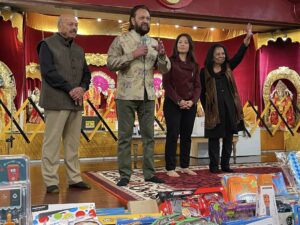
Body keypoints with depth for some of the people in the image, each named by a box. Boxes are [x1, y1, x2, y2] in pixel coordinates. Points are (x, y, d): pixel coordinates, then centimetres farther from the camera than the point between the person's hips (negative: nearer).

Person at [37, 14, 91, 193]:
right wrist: (70, 89, -14)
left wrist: (82, 88, -5)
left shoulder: (78, 49, 20)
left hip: (76, 102, 6)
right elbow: (48, 71, -10)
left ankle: (75, 178, 14)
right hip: (56, 102, -6)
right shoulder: (48, 45, 1)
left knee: (73, 143, 7)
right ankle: (51, 181, 2)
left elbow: (86, 73, 16)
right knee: (52, 142, -4)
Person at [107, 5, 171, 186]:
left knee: (149, 136, 8)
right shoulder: (121, 40, 0)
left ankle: (149, 173, 17)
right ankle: (125, 175, 9)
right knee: (125, 137, 1)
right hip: (126, 96, -4)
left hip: (148, 96, 4)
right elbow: (111, 63, -10)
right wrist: (133, 55, -17)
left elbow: (165, 69, 8)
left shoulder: (154, 43, 12)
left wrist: (162, 55, -11)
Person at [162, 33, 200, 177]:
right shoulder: (170, 61, -1)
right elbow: (166, 84, -8)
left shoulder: (194, 65, 12)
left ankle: (185, 166, 17)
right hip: (173, 104, -4)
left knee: (187, 135, 8)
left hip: (190, 105, 5)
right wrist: (178, 100, -17)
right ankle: (170, 168, 1)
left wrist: (192, 101, -10)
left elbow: (197, 85, 8)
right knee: (173, 135, -5)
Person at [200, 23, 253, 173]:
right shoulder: (204, 72, 1)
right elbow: (202, 92, 2)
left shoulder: (228, 68, 10)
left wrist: (247, 38, -13)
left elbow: (239, 56, -2)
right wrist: (206, 109, -2)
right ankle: (214, 165, 8)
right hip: (214, 109, -4)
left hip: (229, 107, 4)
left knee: (228, 137, 7)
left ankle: (225, 164, 16)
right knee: (214, 137, 0)